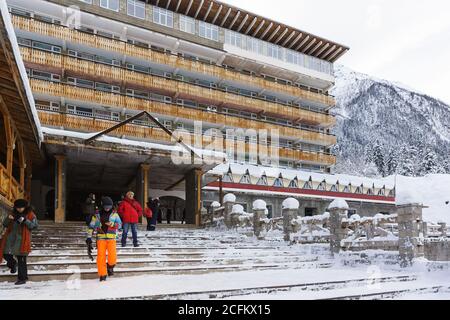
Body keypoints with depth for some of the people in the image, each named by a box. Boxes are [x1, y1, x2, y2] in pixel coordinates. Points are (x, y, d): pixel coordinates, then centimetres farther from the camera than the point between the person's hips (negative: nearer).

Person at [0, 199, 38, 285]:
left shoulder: (30, 214, -2)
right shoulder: (14, 214, 12)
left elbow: (35, 226, -9)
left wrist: (25, 221, -21)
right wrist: (8, 218, -9)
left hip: (22, 239, -5)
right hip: (11, 237, 5)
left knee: (21, 259, -3)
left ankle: (22, 278, 6)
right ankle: (13, 264, 32)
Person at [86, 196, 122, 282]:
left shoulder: (114, 214, 5)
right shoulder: (97, 215, 6)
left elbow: (119, 224, -2)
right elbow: (91, 226, 10)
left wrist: (111, 223, -18)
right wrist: (89, 237, 6)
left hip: (111, 238, -1)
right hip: (101, 238, 1)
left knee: (112, 256, -13)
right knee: (101, 256, -6)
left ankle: (110, 266, 20)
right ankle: (102, 274, 10)